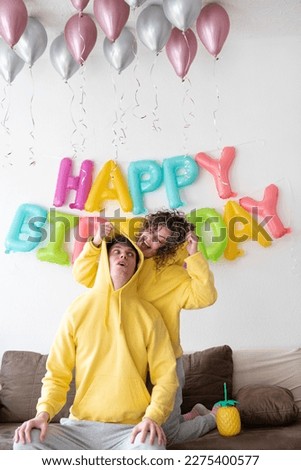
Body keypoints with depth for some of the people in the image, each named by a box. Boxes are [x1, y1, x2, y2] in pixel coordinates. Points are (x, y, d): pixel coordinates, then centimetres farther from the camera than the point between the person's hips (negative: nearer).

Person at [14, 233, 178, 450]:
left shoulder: (148, 315, 3)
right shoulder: (79, 309, 5)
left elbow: (166, 376, 0)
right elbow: (57, 374, 7)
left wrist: (152, 417, -18)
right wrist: (44, 412, -11)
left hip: (130, 429, -2)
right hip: (79, 426, 3)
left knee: (151, 448, -36)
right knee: (25, 442, -23)